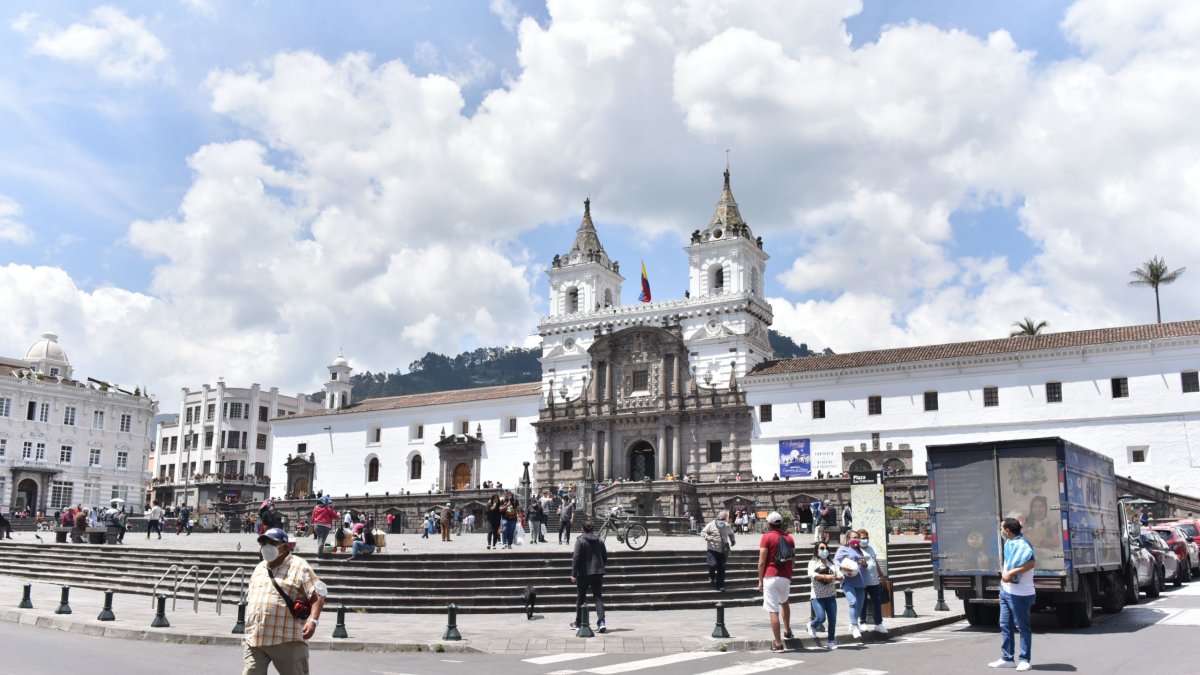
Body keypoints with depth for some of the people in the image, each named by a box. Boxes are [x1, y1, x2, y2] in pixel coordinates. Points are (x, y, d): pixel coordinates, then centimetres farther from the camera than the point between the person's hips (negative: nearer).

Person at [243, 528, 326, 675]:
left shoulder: (299, 566, -4)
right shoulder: (258, 569, 18)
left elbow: (318, 594, -10)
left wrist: (312, 620, -23)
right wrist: (249, 626, 19)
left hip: (287, 641, -6)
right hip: (253, 640, 6)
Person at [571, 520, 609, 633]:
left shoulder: (580, 541, -8)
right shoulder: (599, 541, 7)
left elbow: (576, 558, -13)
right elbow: (605, 557, 13)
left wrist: (573, 574, -10)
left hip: (584, 574, -3)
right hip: (598, 573, 3)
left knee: (580, 598, 11)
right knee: (598, 597, 2)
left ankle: (578, 622, 22)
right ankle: (601, 622, -14)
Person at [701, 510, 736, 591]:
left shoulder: (727, 526, 5)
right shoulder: (711, 525, -8)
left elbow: (731, 534, 26)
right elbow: (702, 532, -9)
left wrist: (733, 540, 15)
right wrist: (708, 537, -27)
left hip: (722, 550, 4)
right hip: (712, 549, -4)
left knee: (721, 569, 5)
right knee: (713, 564, -19)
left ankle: (720, 585, 14)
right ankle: (711, 577, 14)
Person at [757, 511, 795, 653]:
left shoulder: (767, 537, -6)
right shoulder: (789, 538, 8)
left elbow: (762, 561, -9)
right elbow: (793, 560, 12)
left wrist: (760, 580, -2)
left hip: (770, 577, -5)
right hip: (786, 577, 5)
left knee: (773, 611, -2)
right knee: (784, 602, 31)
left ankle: (778, 643, -1)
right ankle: (787, 631, 31)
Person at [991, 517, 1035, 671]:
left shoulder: (1022, 545, -18)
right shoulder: (1009, 543, 12)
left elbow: (1031, 562, -35)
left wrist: (1011, 572, -34)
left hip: (1019, 594, -10)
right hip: (1006, 591, 10)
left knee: (1023, 627, 1)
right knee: (1005, 625, 12)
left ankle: (1025, 660, 8)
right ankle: (1006, 659, 18)